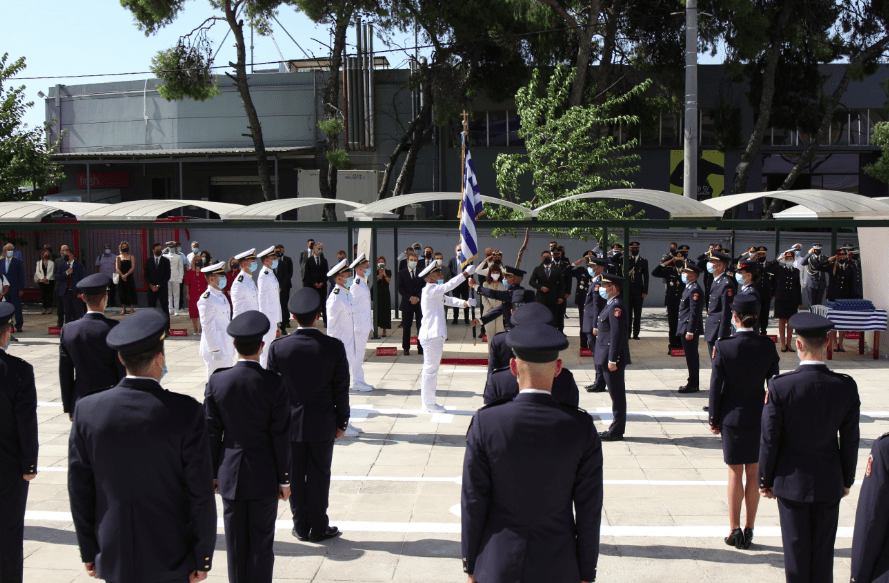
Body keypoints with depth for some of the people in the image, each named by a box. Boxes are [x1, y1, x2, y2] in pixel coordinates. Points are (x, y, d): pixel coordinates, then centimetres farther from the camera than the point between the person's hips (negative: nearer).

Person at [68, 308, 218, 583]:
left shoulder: (87, 410, -8)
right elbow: (201, 493, -13)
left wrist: (89, 552, 12)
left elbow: (79, 490, 0)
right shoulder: (186, 412, -17)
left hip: (113, 560, 3)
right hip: (171, 560, -3)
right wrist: (202, 559, -2)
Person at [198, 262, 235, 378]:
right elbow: (208, 327, -17)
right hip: (217, 350, -9)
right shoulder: (207, 300, -15)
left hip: (227, 349, 9)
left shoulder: (222, 296, 14)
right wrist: (215, 350, -19)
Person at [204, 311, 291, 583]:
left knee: (236, 542, 14)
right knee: (261, 544, 9)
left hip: (230, 475, 3)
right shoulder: (274, 384, -17)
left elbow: (212, 433, -1)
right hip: (264, 476, -3)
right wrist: (284, 479, -1)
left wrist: (213, 473, 10)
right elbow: (281, 436, -12)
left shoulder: (216, 381, -8)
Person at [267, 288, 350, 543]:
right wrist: (341, 422, 6)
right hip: (322, 424, -1)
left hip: (289, 423, 1)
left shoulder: (278, 347, -9)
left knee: (295, 475, 12)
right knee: (319, 474, 9)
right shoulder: (334, 347, -11)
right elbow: (341, 389, -6)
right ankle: (318, 528, 17)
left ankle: (301, 527, 22)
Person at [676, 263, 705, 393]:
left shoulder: (695, 290, -16)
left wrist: (690, 331, -22)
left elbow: (695, 312, -21)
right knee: (691, 356, 14)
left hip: (690, 328, -10)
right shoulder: (689, 288, 16)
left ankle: (693, 385, 3)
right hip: (686, 328, 10)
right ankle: (693, 383, 21)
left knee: (692, 357, -4)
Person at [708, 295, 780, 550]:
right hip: (759, 417, 2)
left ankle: (734, 530, 13)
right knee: (754, 475, 12)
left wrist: (714, 419, 1)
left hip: (732, 417, -2)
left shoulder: (724, 346, -14)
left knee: (735, 475, 8)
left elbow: (716, 385, -9)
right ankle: (749, 529, 20)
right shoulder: (768, 347, -5)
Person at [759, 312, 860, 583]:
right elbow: (850, 440, -1)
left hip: (792, 481, -2)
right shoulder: (846, 386, -11)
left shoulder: (780, 386, -19)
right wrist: (847, 479, 13)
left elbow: (770, 439, -12)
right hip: (829, 482, 2)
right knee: (824, 550, 15)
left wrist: (766, 480, 1)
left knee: (796, 549, 10)